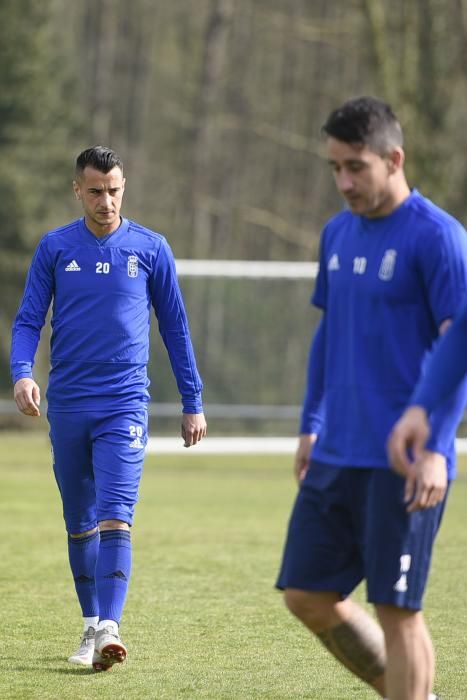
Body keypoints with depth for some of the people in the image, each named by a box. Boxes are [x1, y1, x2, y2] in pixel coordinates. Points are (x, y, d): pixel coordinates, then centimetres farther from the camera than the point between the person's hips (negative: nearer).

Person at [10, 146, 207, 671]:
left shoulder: (150, 249, 2)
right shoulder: (54, 248, 5)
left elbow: (175, 327, 9)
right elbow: (28, 320, 3)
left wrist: (192, 403, 8)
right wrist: (21, 374, -16)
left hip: (125, 405, -2)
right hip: (67, 407, 2)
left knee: (114, 518, -16)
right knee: (80, 525, 11)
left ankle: (109, 629, -24)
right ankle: (91, 626, 23)